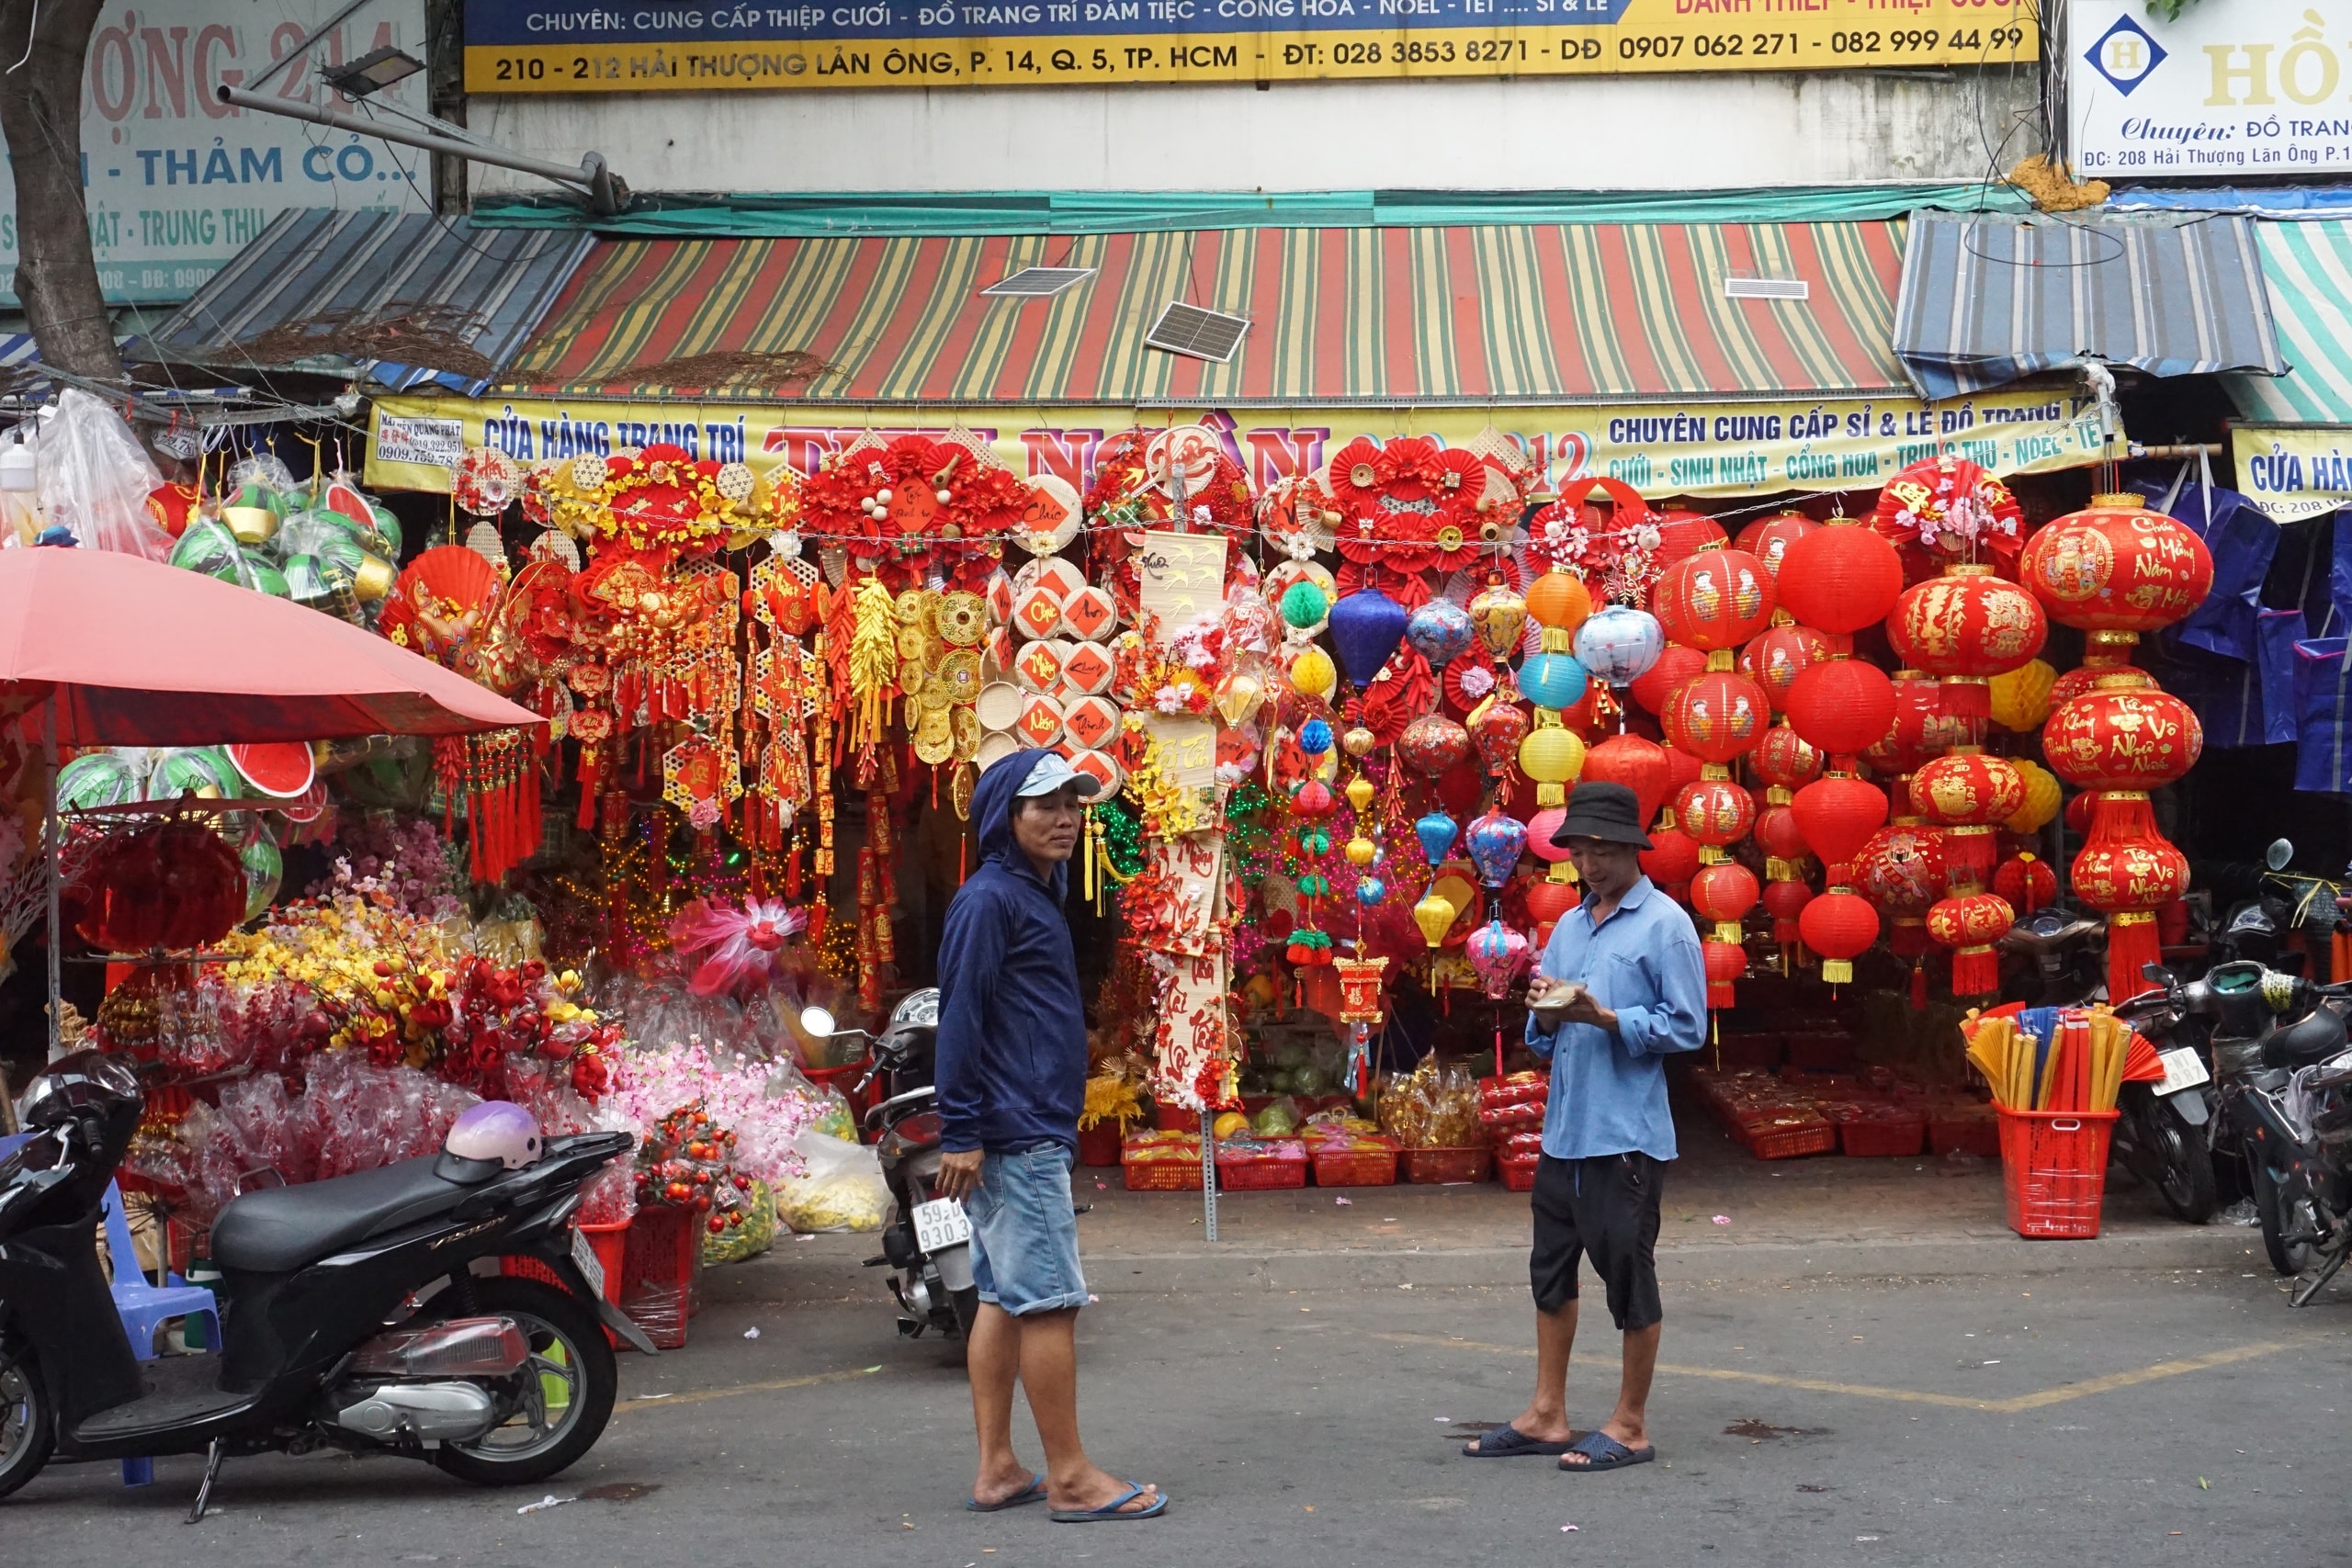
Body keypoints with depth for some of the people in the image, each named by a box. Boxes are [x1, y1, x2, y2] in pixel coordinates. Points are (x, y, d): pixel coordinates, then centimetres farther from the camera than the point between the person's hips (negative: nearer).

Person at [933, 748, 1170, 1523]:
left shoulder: (1038, 895, 18)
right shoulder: (990, 899, -11)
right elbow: (960, 1017, -17)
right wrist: (961, 1133, -20)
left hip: (1033, 1133, 10)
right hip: (1016, 1139, -10)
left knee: (1004, 1298, 10)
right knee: (1048, 1300, -7)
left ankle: (997, 1471, 13)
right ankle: (1071, 1477, -3)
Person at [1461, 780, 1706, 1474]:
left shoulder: (1664, 924, -7)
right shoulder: (1569, 928, 15)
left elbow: (1687, 1027, -11)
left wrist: (1603, 1017, -20)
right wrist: (1546, 1014, -5)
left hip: (1626, 1132, -8)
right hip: (1563, 1128, 8)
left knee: (1628, 1273, 0)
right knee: (1552, 1267, 12)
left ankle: (1630, 1426, 10)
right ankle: (1547, 1415, 21)